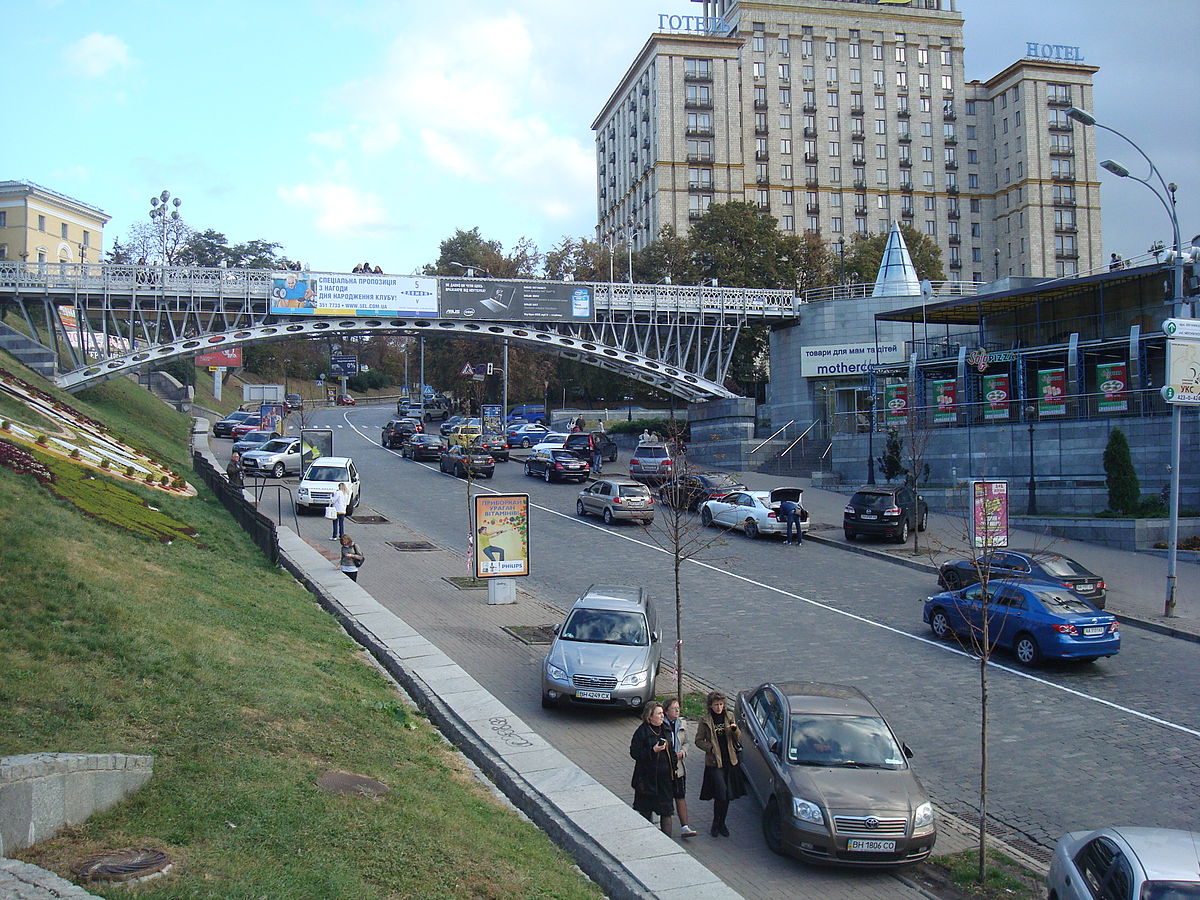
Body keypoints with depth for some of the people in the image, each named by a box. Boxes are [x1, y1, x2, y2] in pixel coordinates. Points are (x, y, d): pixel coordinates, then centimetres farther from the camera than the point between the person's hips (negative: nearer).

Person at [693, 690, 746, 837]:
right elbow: (699, 741, 1)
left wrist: (735, 729, -11)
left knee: (727, 796, 9)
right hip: (714, 763, -4)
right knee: (721, 794, -12)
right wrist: (711, 748, -14)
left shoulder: (729, 716, 5)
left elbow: (737, 739, 10)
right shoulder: (705, 720, -4)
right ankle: (716, 823, 9)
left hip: (730, 761, 4)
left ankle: (722, 823, 27)